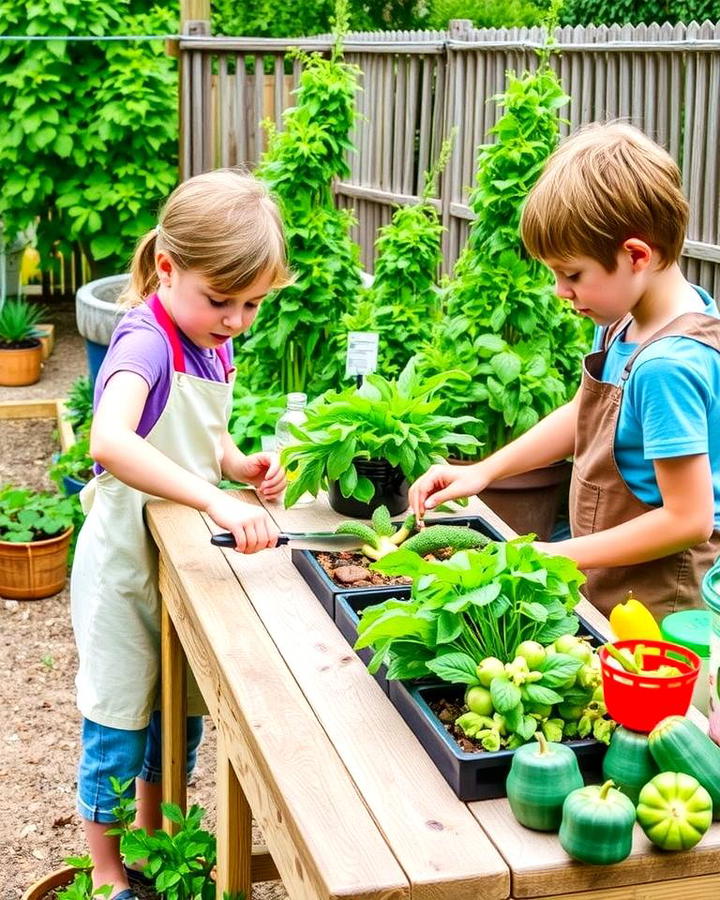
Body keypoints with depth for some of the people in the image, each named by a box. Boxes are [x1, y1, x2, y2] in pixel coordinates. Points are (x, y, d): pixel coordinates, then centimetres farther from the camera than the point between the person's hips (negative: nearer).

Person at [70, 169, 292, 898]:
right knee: (117, 720, 6)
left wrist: (240, 464, -3)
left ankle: (152, 841, 40)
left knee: (181, 711, 19)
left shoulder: (212, 345, 1)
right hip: (125, 566, -7)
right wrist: (216, 500, -50)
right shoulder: (145, 341, -25)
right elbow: (110, 441, -44)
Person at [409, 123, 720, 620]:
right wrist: (483, 471, 10)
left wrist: (555, 557, -16)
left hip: (659, 607, -8)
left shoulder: (668, 365, -27)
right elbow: (584, 414, 18)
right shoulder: (625, 323, 0)